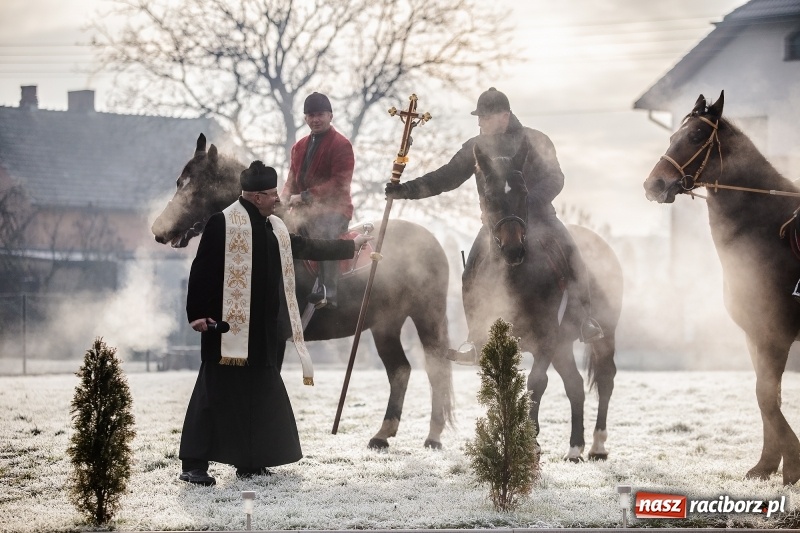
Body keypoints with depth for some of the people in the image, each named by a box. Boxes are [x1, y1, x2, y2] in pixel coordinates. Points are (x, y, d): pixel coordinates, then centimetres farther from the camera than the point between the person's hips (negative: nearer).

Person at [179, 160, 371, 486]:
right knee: (216, 392, -9)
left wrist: (350, 246, 29)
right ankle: (193, 465, -7)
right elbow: (202, 269, -12)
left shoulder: (273, 227, 13)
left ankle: (249, 461, 19)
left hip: (262, 328, 8)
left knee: (259, 393, 10)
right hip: (228, 326, -8)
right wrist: (197, 312, -16)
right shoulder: (224, 223, -11)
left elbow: (307, 248, 25)